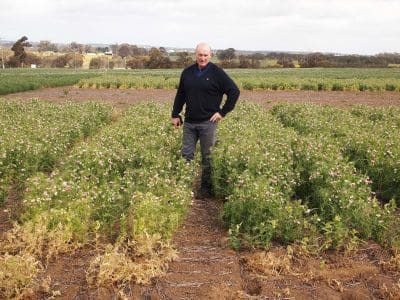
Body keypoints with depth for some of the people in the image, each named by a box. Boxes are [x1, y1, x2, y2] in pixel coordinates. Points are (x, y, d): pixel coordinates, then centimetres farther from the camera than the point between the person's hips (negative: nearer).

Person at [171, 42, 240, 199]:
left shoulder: (217, 73, -4)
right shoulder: (187, 72, 9)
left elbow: (234, 92, -4)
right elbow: (180, 95, 17)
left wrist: (223, 112, -7)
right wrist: (175, 114, 12)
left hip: (208, 122, -4)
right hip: (189, 122, 4)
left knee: (207, 157, 4)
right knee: (186, 155, 5)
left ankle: (206, 189, 16)